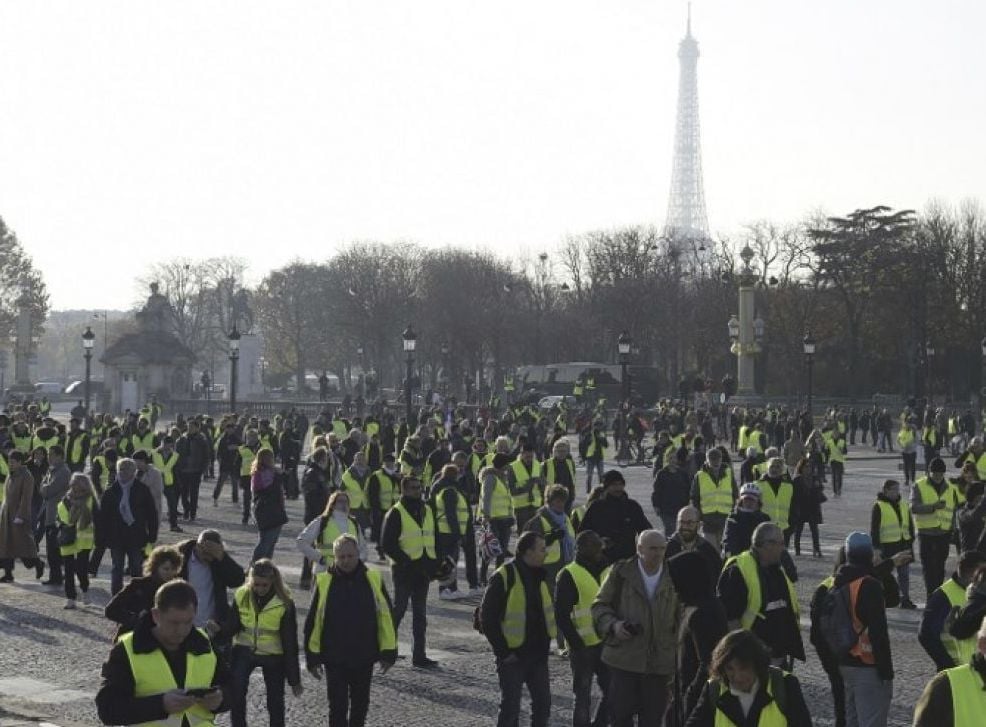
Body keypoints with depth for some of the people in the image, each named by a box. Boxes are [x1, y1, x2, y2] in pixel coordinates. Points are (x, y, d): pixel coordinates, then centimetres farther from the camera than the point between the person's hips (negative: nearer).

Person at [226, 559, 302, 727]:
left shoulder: (284, 603, -18)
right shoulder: (241, 596, -10)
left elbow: (290, 642, -14)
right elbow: (233, 625, -1)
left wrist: (294, 679, -11)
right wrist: (219, 630, -27)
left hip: (273, 656, -2)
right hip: (244, 651, 2)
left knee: (275, 700, 7)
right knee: (235, 693, -13)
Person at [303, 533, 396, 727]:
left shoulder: (373, 580, -4)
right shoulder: (323, 582, -8)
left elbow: (386, 618, 1)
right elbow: (313, 622, -3)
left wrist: (388, 653, 0)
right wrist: (312, 657, -3)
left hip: (364, 657, 2)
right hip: (334, 658, -2)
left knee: (360, 704, 16)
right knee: (338, 705, 2)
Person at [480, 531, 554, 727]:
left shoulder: (541, 576, 8)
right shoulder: (504, 577, -15)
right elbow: (487, 617, -15)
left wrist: (545, 642, 11)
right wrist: (503, 651, -15)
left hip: (538, 654, 7)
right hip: (513, 655, -7)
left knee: (543, 702, 10)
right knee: (510, 706, -1)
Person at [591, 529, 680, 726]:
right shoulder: (621, 573, 0)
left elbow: (681, 615, 14)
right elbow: (600, 605, 6)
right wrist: (613, 624, -12)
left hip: (660, 661, 1)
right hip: (624, 657, -1)